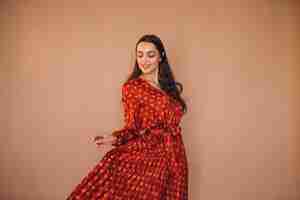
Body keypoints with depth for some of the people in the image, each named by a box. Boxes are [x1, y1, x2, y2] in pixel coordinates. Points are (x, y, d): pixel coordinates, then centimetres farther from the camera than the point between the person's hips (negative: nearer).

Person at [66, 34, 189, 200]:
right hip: (145, 153, -4)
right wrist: (114, 138, -23)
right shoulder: (131, 87, -1)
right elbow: (131, 127, -3)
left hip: (173, 155, 4)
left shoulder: (171, 87, 12)